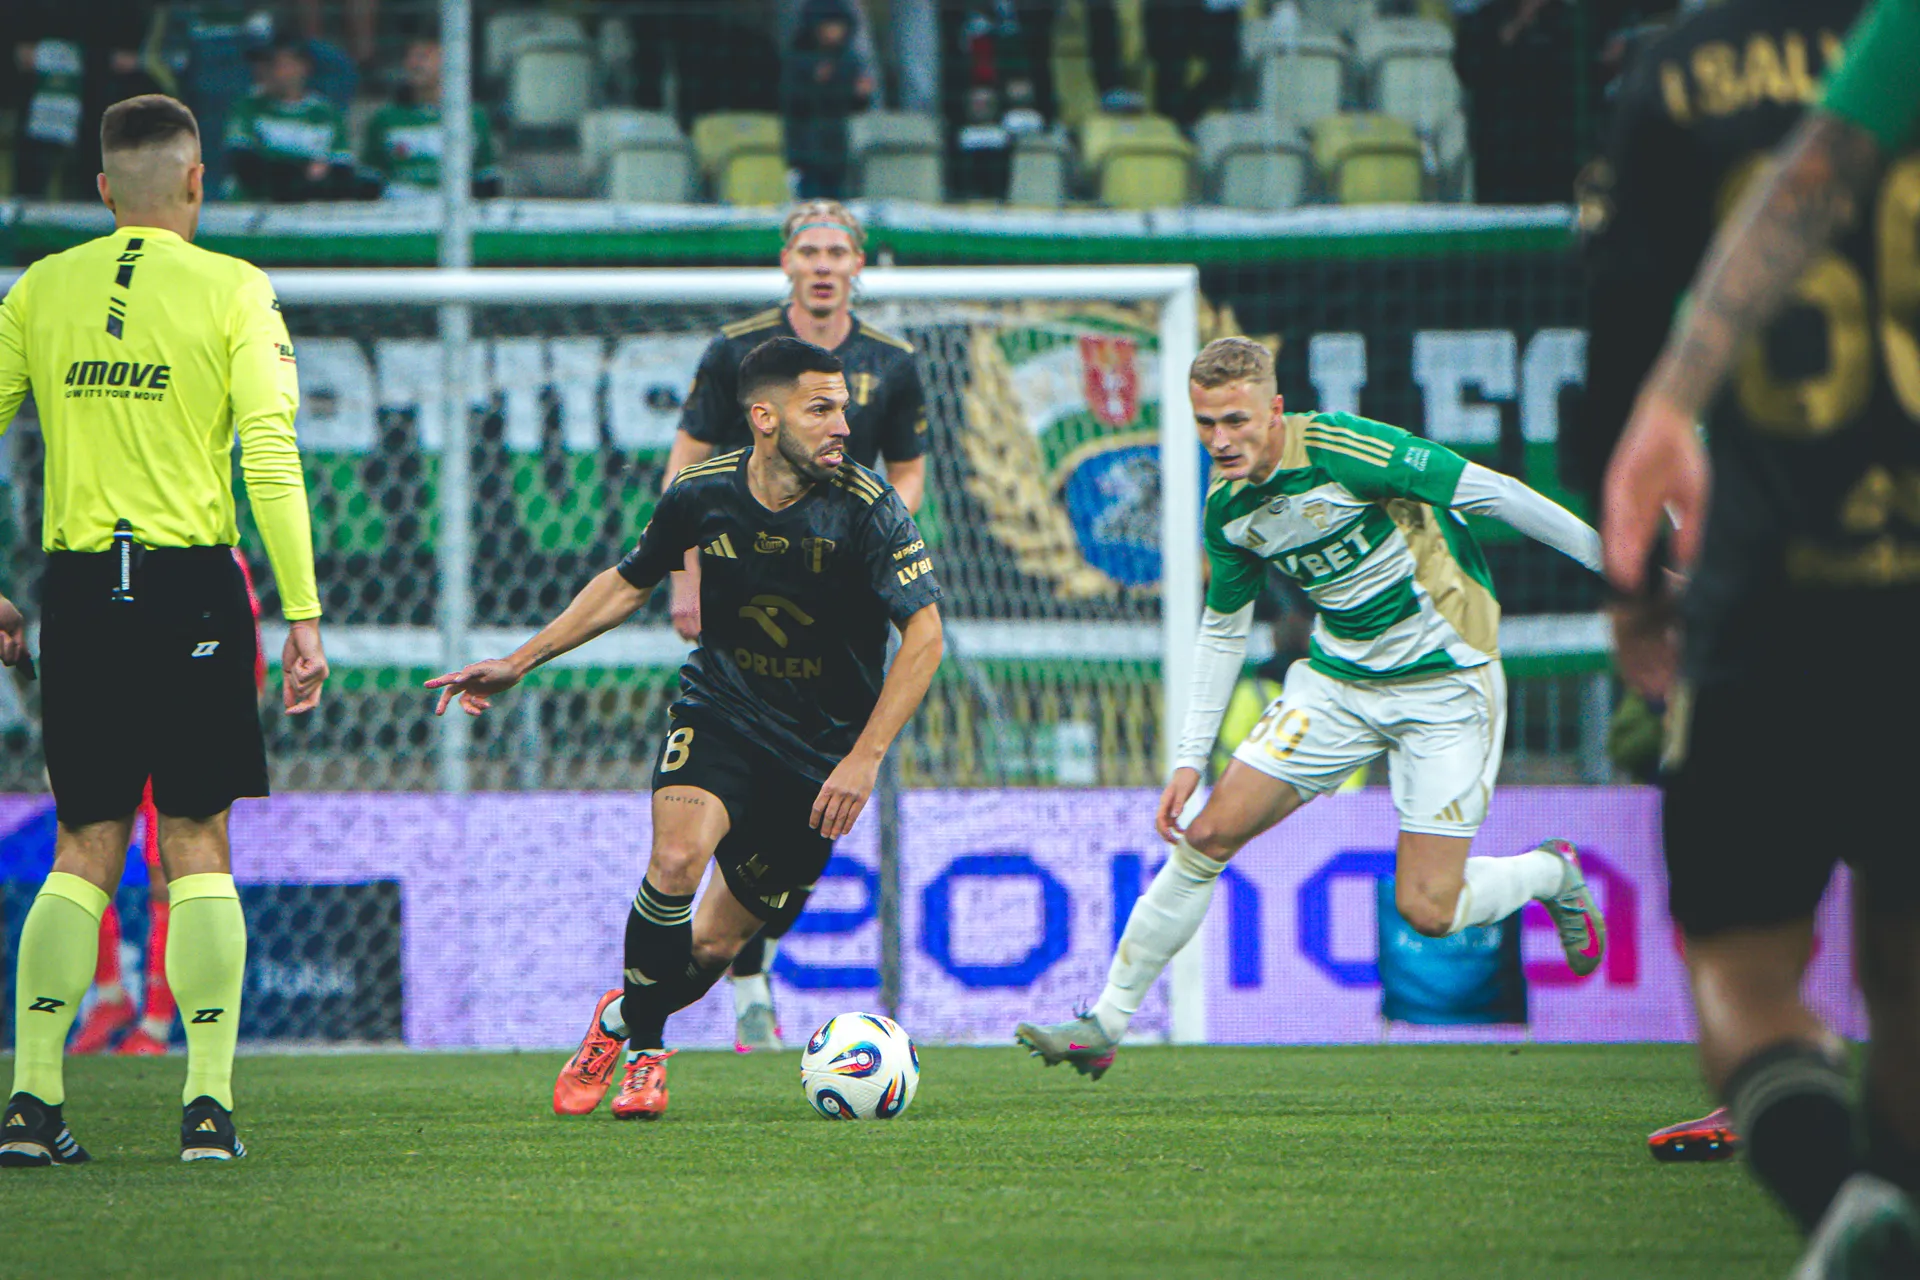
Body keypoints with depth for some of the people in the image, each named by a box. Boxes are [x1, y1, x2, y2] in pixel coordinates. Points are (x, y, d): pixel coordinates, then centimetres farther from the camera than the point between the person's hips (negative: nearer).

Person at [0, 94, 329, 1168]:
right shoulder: (232, 290, -2)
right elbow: (270, 456, -9)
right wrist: (305, 615, -8)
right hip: (191, 585, -3)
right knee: (198, 849, 3)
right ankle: (209, 1103, -2)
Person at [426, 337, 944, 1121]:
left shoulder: (866, 507, -17)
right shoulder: (702, 495, -8)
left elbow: (923, 635, -14)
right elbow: (627, 585, 11)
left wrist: (865, 758, -22)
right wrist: (520, 662, 8)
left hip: (823, 747, -1)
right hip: (719, 709, 1)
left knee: (715, 944, 1)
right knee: (678, 856, -28)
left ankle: (627, 1018, 35)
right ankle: (642, 1048, -6)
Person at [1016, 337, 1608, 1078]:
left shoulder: (1337, 449, -24)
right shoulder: (1226, 507, -2)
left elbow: (1485, 492, -18)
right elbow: (1223, 630, 13)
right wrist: (1191, 758, 9)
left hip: (1446, 683, -6)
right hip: (1337, 678, 6)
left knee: (1427, 910, -11)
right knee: (1208, 836, -5)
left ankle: (1549, 875, 21)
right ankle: (1105, 1024, 5)